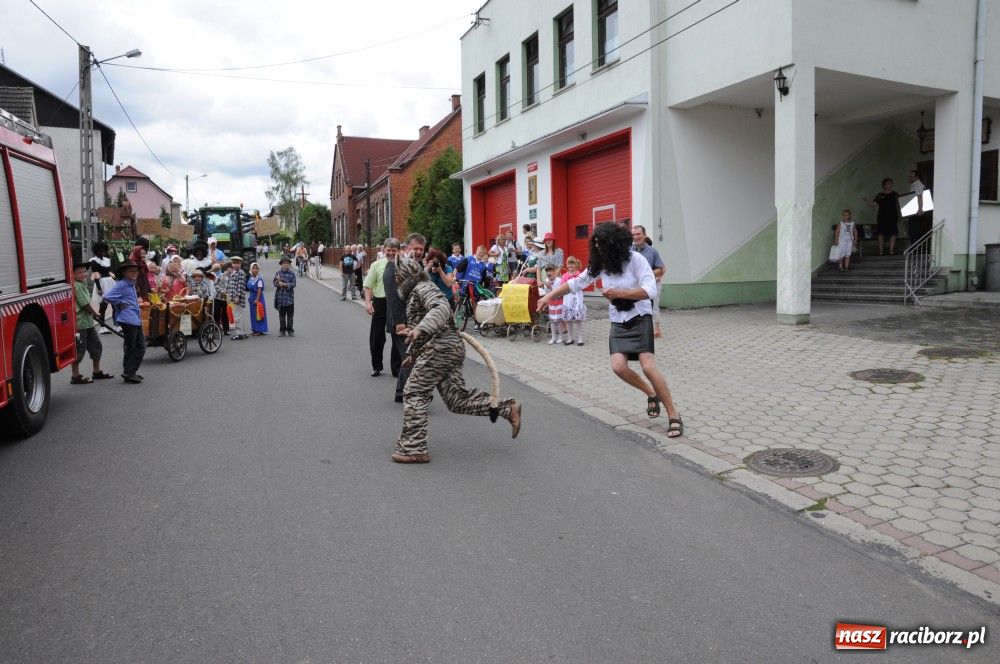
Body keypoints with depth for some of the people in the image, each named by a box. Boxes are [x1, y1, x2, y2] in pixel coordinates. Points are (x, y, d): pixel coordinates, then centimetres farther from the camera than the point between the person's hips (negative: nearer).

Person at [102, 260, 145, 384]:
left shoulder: (132, 285, 18)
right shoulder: (121, 285, -11)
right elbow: (107, 296, -21)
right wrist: (120, 304, -12)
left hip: (136, 320, 9)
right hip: (128, 320, -9)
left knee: (141, 346, 11)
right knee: (130, 347, -3)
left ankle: (131, 372, 19)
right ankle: (128, 372, 6)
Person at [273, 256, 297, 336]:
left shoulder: (292, 274, -1)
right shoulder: (278, 273, 5)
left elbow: (293, 284, -8)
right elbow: (274, 282, 2)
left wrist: (285, 284, -19)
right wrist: (278, 281, -19)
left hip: (289, 297, -1)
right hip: (280, 296, 1)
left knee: (290, 315, 3)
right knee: (281, 315, 8)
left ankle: (290, 330, 11)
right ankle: (282, 330, 16)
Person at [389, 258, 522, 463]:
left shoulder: (422, 287, -5)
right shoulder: (414, 293, 28)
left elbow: (441, 308, -25)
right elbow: (416, 324, 37)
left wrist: (420, 329, -39)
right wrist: (411, 353, 36)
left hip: (440, 346, -10)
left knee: (414, 394, -7)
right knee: (458, 399, 5)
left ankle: (413, 449, -5)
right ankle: (508, 408, 7)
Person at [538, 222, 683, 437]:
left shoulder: (635, 259, -12)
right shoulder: (600, 264, 4)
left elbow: (650, 290, -20)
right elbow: (576, 283, 11)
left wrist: (619, 293, -25)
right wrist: (549, 296, 5)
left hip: (639, 320, -5)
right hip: (618, 323, 5)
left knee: (648, 366, -19)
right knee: (618, 366, -16)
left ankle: (674, 416, -6)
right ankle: (651, 394, 12)